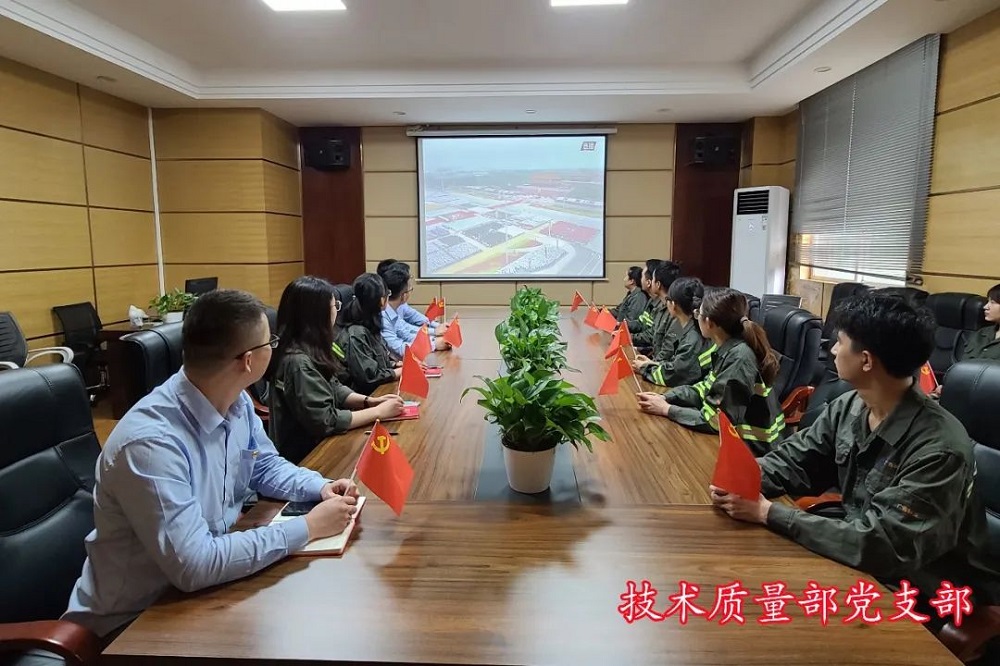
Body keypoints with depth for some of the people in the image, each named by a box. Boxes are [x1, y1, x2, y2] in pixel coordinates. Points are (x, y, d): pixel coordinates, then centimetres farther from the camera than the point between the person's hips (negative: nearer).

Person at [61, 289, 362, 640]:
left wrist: (321, 487, -8)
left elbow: (266, 466, 10)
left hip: (208, 578, 7)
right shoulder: (150, 441, -32)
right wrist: (307, 527, -28)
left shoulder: (237, 402, -6)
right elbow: (194, 565, -33)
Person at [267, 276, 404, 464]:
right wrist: (379, 412, -17)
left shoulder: (312, 349, 4)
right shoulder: (298, 362, -25)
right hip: (305, 455, -8)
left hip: (317, 443, 8)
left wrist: (370, 401, -1)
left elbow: (334, 390, 14)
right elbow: (326, 421, -24)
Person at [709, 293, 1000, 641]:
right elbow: (793, 459, 2)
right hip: (866, 563, 6)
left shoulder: (939, 449, -29)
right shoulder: (848, 407, -5)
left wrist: (769, 513, -30)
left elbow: (880, 546, -31)